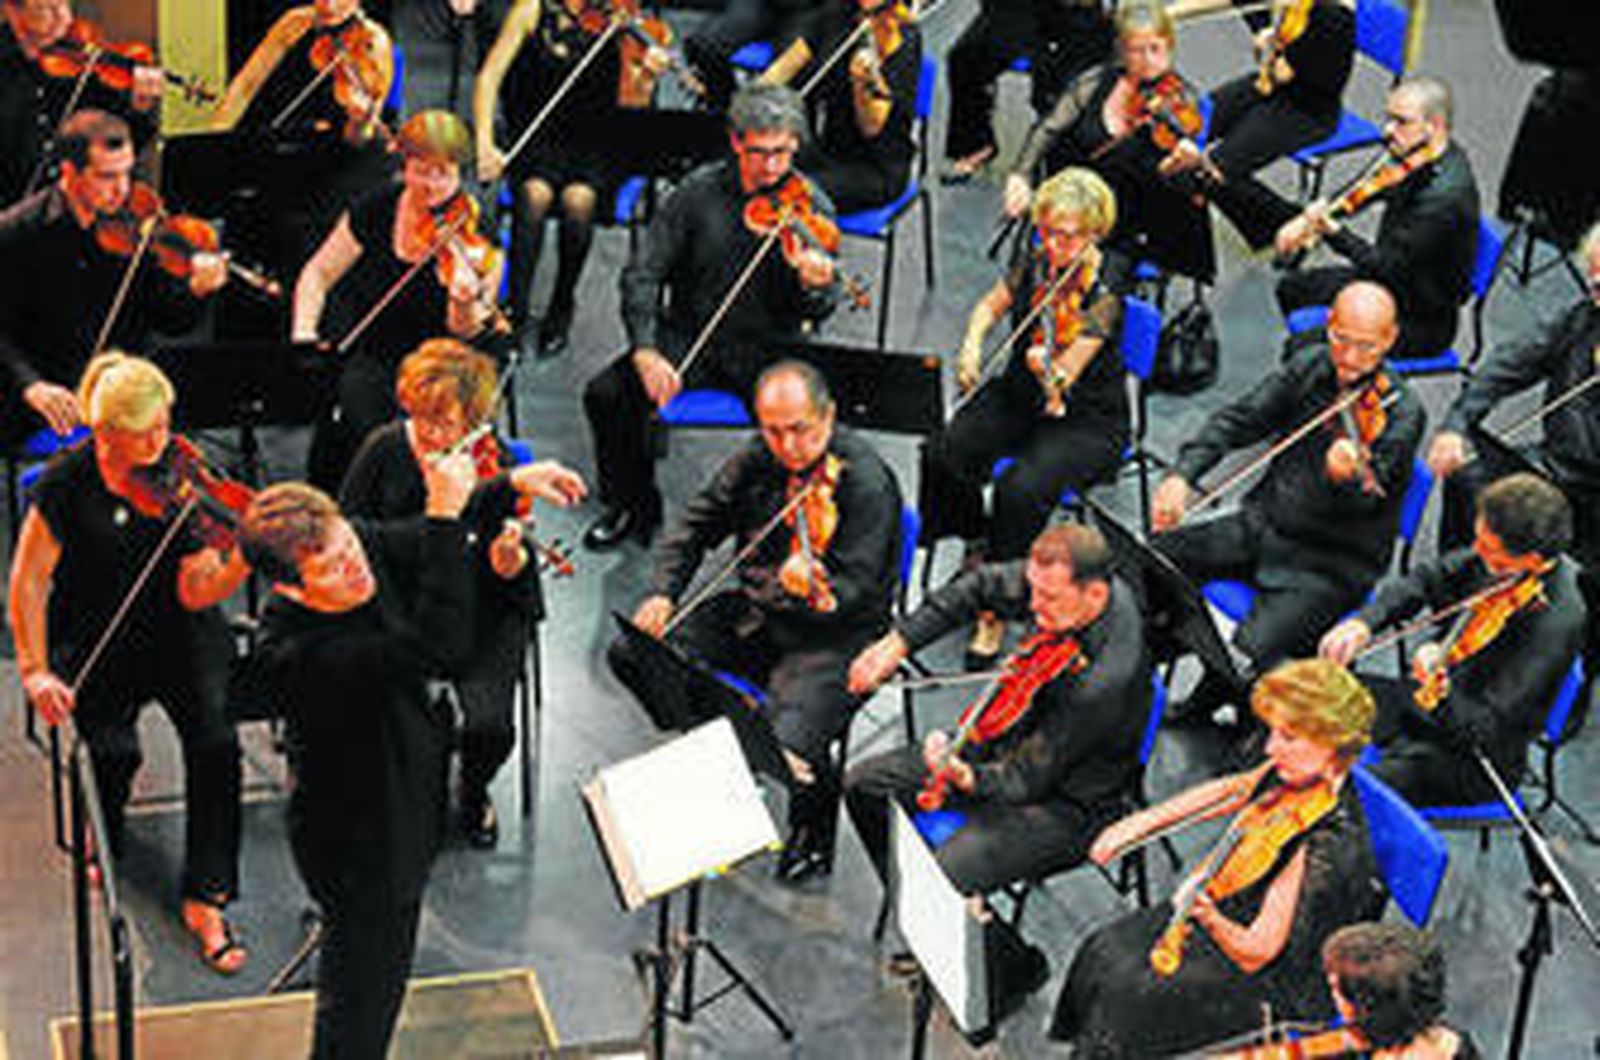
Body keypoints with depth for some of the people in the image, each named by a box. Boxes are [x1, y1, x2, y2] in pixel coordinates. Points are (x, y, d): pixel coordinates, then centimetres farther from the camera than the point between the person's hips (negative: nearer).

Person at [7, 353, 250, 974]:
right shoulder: (68, 482, -12)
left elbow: (195, 594, -13)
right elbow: (28, 582, -4)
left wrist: (242, 562, -33)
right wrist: (34, 670, -12)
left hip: (177, 632, 1)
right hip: (94, 640, -1)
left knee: (215, 740, -25)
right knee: (114, 750, -25)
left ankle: (205, 900, -14)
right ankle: (101, 842, 13)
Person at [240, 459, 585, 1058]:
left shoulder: (359, 545, -16)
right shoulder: (293, 655, -40)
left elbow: (422, 543, 7)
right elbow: (441, 649, -47)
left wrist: (513, 484, -2)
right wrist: (445, 515, -48)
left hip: (404, 807, 8)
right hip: (359, 845, -8)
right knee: (361, 1006, 11)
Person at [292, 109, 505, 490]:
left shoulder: (476, 234, -10)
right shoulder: (378, 209, -2)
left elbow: (463, 332, -15)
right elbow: (318, 274, 5)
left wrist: (466, 304, -37)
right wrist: (304, 333, -10)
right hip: (366, 353, 2)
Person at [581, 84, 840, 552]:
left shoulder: (810, 206, -5)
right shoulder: (699, 192, -3)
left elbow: (819, 311, -8)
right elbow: (643, 275, -4)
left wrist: (816, 287, -33)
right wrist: (645, 350, -19)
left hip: (769, 348, -2)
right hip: (690, 337, 2)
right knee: (606, 395, -20)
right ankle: (634, 505, 6)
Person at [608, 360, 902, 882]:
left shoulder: (866, 482, -19)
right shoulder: (757, 461, 0)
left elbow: (852, 591, -24)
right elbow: (698, 525, 12)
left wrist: (811, 590, -46)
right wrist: (662, 592, -3)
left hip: (832, 638, -7)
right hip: (753, 614, 7)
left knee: (789, 745, -31)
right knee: (632, 653, -6)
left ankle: (813, 829, 5)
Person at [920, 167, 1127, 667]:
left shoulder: (1105, 294, -19)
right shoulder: (1035, 263, -2)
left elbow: (1065, 375, -27)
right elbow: (991, 305, 16)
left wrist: (1050, 373, -49)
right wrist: (971, 347, -3)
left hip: (1088, 419, -6)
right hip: (1019, 391, 6)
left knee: (1021, 490, -32)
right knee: (942, 456, -21)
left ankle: (995, 610, -13)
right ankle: (977, 544, 9)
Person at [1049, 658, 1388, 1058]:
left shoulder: (1329, 846, -35)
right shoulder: (1297, 772, -10)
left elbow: (1255, 953, -31)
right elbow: (1232, 791, 13)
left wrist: (1209, 917, -50)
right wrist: (1143, 822, 9)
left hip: (1280, 985, -9)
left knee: (1127, 997, -11)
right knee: (1103, 952, 7)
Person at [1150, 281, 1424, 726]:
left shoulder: (1400, 412, -15)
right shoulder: (1311, 366, 2)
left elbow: (1366, 499, -25)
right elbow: (1239, 420, 4)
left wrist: (1346, 475, -49)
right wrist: (1182, 474, -11)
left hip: (1332, 564, -6)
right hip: (1264, 526, 6)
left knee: (1251, 652, -27)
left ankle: (1205, 707, 6)